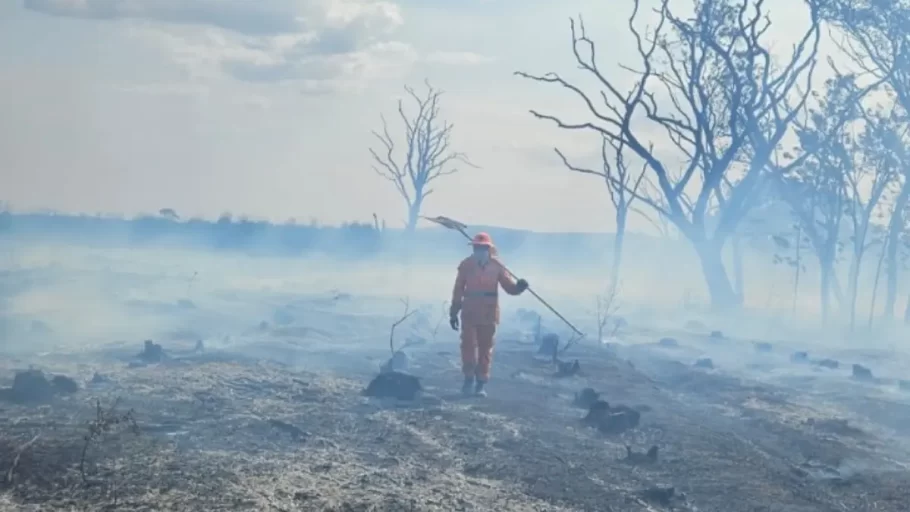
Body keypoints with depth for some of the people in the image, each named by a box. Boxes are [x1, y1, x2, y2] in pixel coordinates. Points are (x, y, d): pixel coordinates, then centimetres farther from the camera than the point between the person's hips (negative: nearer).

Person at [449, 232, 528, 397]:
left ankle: (481, 383, 13)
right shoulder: (466, 264, -1)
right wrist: (453, 312, 2)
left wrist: (519, 287, -27)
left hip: (489, 314, 1)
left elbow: (509, 286, -3)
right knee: (468, 345, -3)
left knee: (485, 348, 6)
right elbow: (458, 290, 2)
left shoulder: (496, 265, 0)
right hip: (469, 313, -1)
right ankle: (469, 379, 11)